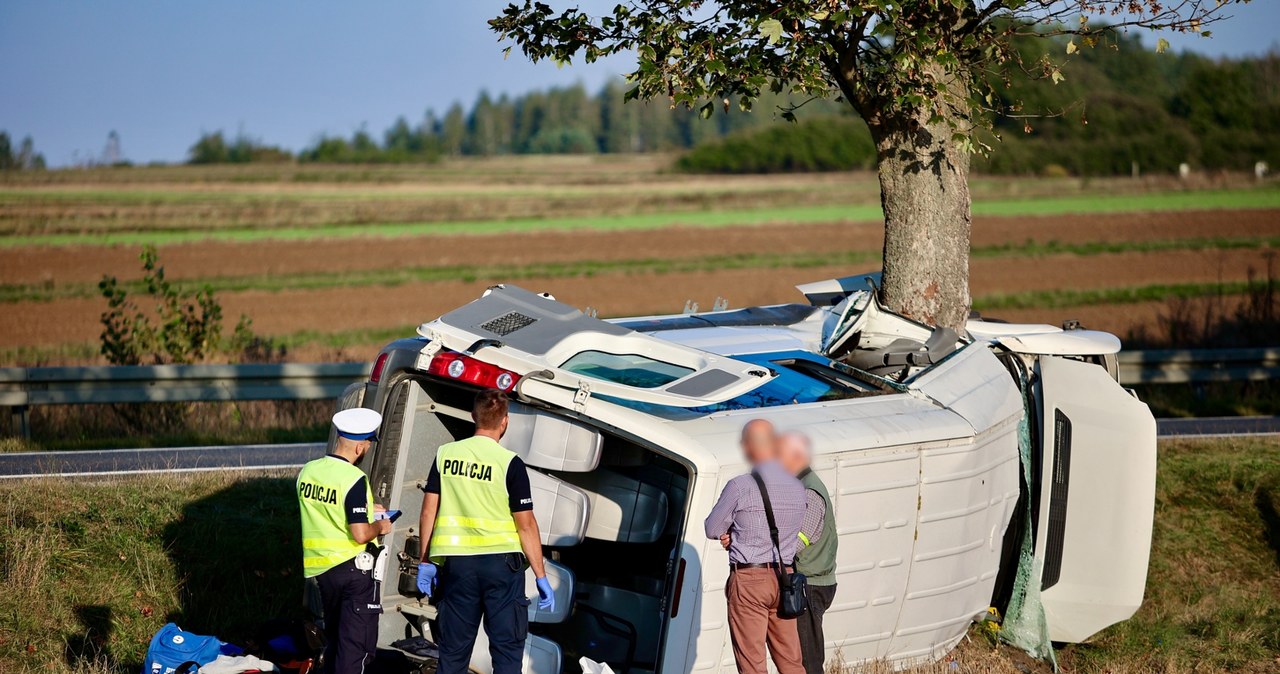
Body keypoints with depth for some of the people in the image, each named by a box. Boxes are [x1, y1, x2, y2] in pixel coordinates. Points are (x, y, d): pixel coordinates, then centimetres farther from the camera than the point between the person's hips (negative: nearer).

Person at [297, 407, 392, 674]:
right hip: (354, 566, -7)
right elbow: (360, 534, -24)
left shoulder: (308, 472, 3)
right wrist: (379, 526, -3)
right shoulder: (354, 480, -21)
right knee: (357, 642, 0)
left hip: (322, 567, 7)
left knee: (333, 636, 20)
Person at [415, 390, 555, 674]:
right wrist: (541, 577, -3)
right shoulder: (510, 463, -9)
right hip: (501, 562, -3)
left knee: (453, 651, 11)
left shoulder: (445, 454, 3)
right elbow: (525, 525, -9)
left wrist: (426, 561, 13)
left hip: (456, 562, 3)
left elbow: (428, 512, 4)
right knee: (507, 650, 3)